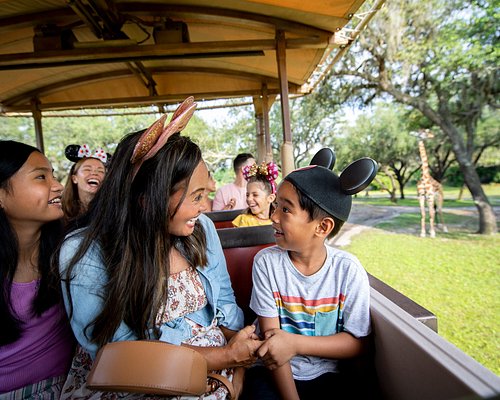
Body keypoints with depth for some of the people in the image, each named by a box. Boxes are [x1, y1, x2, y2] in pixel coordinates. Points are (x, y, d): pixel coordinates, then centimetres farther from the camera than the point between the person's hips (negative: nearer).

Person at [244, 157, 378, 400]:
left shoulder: (348, 270, -14)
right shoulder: (266, 262, -15)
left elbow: (357, 342, -10)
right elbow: (272, 338, -11)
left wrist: (295, 343, -23)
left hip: (324, 375, 1)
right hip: (273, 373, 0)